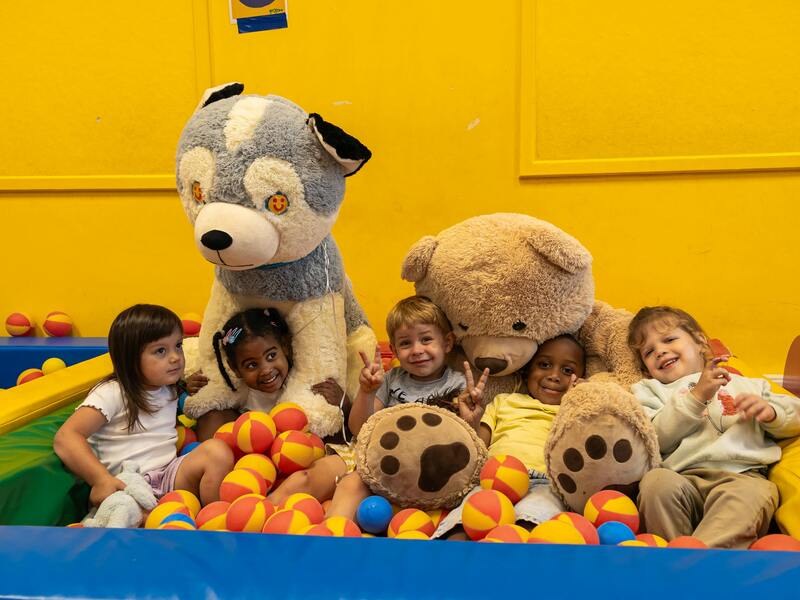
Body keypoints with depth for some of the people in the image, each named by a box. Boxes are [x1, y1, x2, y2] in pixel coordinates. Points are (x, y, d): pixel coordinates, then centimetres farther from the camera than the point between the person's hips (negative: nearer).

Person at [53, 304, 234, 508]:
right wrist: (102, 479, -30)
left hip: (170, 476, 6)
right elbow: (66, 438, -17)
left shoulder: (170, 390, 16)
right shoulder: (111, 393, -6)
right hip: (126, 486, -5)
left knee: (217, 450, -21)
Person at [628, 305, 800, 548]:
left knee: (752, 493, -35)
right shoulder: (650, 391, 24)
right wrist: (696, 397, -4)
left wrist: (770, 411, 2)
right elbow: (658, 438, 5)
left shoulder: (743, 384, 30)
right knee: (656, 481, -34)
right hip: (684, 478, 0)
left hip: (743, 474, 1)